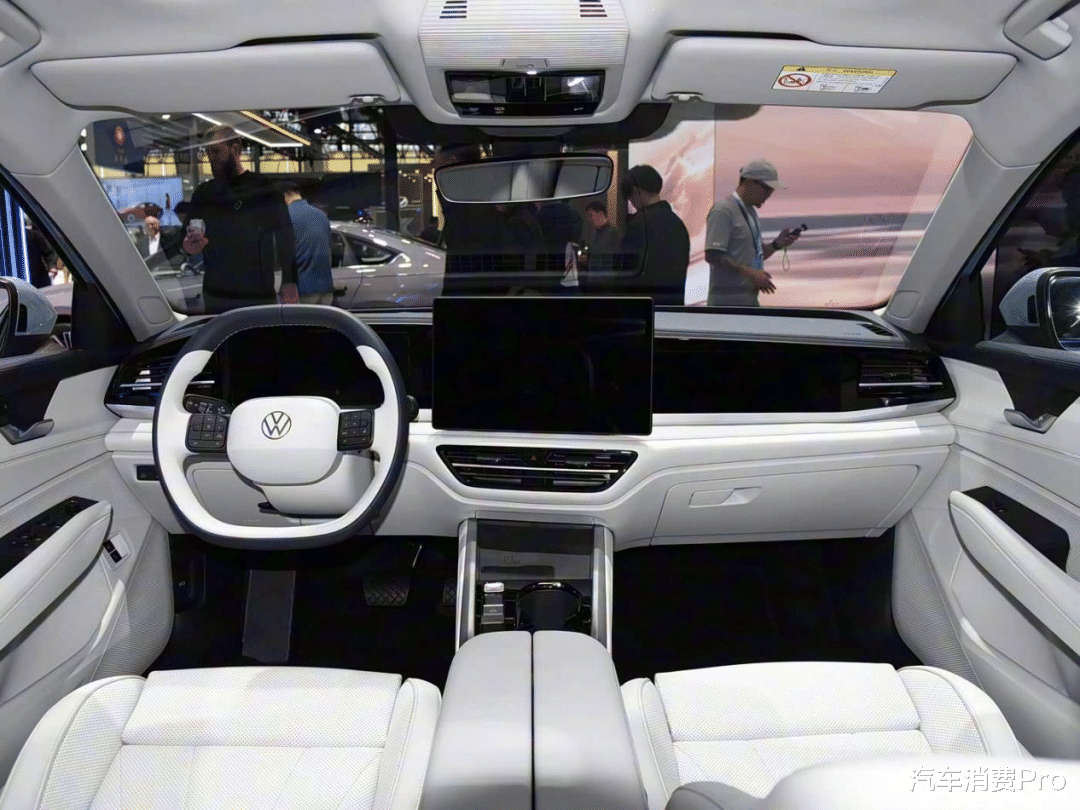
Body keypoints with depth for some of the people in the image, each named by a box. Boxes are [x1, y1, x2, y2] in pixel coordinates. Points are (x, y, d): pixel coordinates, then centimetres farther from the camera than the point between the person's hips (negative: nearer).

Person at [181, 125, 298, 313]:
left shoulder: (263, 189, -2)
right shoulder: (203, 194, 12)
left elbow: (285, 239, -4)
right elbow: (189, 236, 19)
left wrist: (289, 282, -12)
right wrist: (188, 247, -6)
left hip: (258, 295, -4)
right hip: (215, 296, 4)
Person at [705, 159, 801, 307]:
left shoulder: (751, 211, 19)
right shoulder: (722, 210, -10)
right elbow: (712, 255, -20)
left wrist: (777, 244, 6)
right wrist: (750, 273, -21)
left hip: (750, 299, 9)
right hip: (727, 301, -9)